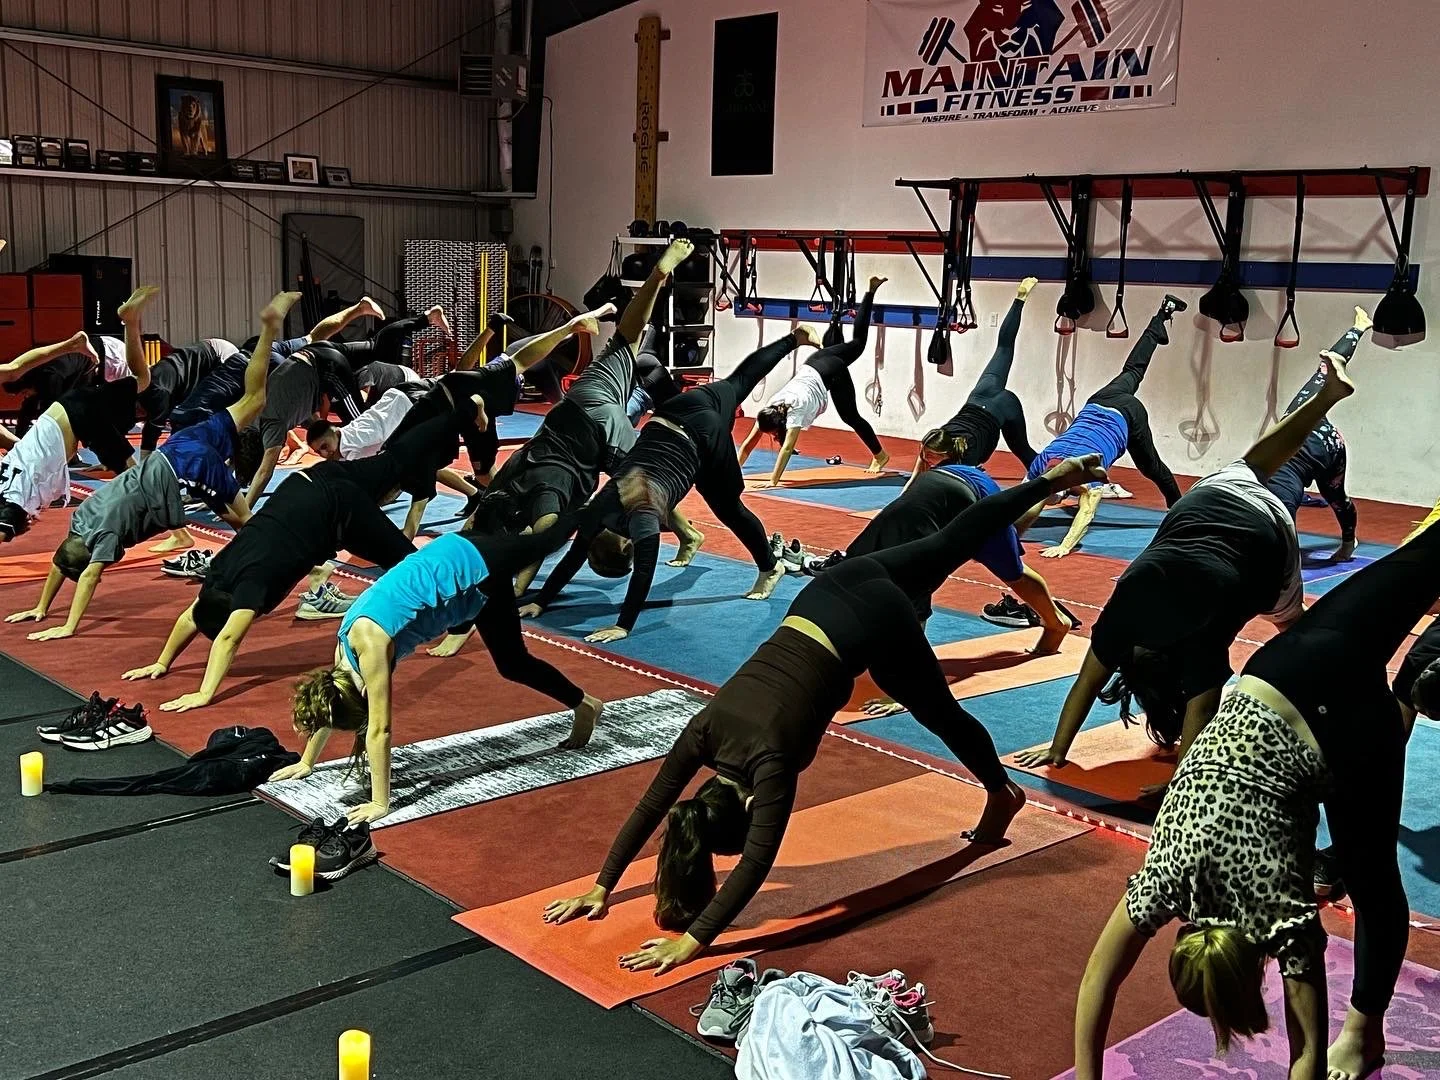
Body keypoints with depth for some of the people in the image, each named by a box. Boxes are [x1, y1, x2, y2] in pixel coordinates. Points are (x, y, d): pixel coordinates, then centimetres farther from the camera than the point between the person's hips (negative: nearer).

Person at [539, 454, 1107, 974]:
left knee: (940, 713, 15)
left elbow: (757, 863, -29)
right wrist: (601, 887, -8)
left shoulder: (768, 761, -25)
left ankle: (1003, 796, 39)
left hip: (872, 621, -5)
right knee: (951, 543, 23)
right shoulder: (704, 730, -12)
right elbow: (651, 805, -6)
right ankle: (1052, 478, 39)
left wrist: (692, 940, -30)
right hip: (831, 593, 5)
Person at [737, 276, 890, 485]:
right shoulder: (768, 411, -18)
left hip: (833, 372, -6)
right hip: (813, 365, 6)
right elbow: (748, 444, -16)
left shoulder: (795, 410, -33)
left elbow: (787, 448, -40)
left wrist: (773, 481, -44)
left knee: (851, 416, 4)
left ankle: (880, 455, 20)